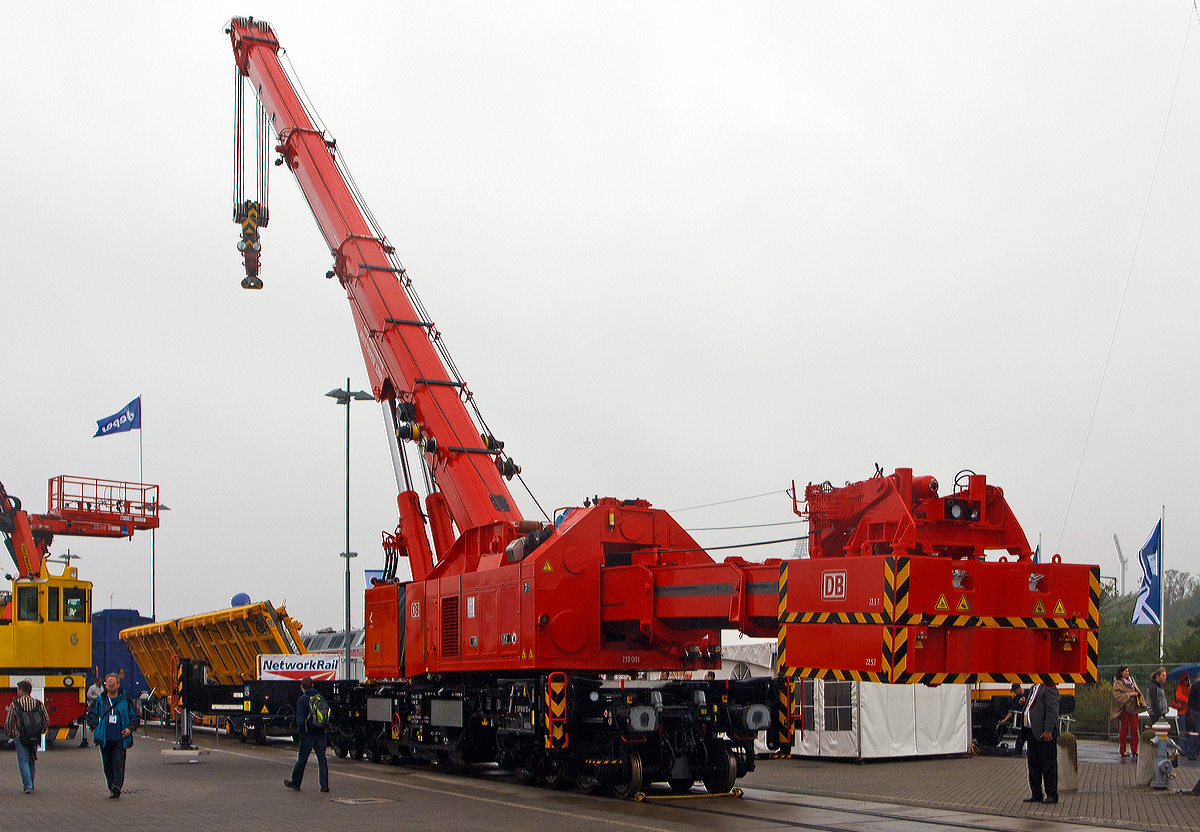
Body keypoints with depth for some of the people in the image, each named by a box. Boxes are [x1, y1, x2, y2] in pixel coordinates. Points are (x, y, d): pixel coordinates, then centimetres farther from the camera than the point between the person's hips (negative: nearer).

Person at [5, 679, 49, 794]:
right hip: (34, 738, 3)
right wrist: (41, 731, 17)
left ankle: (27, 786, -7)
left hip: (20, 737, -3)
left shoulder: (15, 704, -8)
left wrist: (9, 733, 10)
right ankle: (30, 784, 26)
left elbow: (8, 722, -7)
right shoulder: (38, 704, 0)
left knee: (23, 761, 4)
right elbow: (46, 720, 2)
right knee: (32, 761, 18)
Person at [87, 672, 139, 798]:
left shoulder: (125, 700, 5)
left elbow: (134, 717, 14)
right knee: (107, 765, 5)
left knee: (118, 762, -13)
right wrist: (95, 728, 2)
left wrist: (130, 728, -2)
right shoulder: (99, 701, 7)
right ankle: (112, 788, 13)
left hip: (120, 739, -2)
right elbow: (90, 716, 18)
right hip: (104, 739, 2)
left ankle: (117, 786, -20)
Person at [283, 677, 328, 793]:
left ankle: (295, 783, 18)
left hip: (308, 733, -4)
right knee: (321, 758, 6)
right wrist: (327, 733, 16)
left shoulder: (301, 700, -8)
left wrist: (300, 730, 2)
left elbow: (300, 719, -10)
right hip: (321, 733, 4)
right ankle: (324, 785, 2)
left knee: (302, 759, 6)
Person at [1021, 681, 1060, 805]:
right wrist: (1024, 703, 6)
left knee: (1048, 764, -2)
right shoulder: (1033, 688, 16)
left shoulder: (1049, 688, -13)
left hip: (1044, 733, -10)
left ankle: (1051, 795, 4)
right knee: (1033, 763, 12)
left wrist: (1048, 730, -23)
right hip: (1032, 732, 10)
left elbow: (1052, 710, -19)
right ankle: (1036, 793, 19)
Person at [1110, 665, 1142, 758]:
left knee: (1134, 728, 0)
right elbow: (1118, 695, -11)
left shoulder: (1131, 680, 16)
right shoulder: (1117, 683, -2)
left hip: (1133, 707, 4)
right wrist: (1129, 695, -16)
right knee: (1124, 729, -2)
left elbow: (1136, 690, 21)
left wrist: (1137, 693, -2)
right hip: (1124, 708, -4)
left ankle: (1134, 750, 5)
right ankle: (1123, 751, 5)